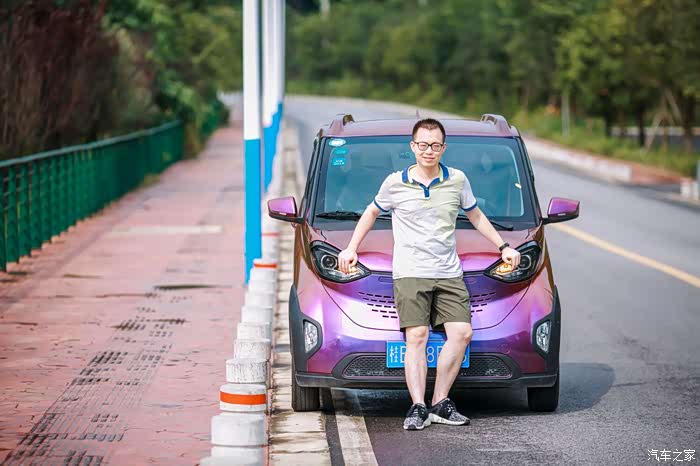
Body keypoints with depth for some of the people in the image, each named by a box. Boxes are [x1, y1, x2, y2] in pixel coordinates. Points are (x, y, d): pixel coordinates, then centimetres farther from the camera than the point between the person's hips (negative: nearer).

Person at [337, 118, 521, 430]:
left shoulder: (457, 180, 7)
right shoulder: (395, 183, 2)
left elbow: (475, 216, 23)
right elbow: (372, 212, 19)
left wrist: (503, 246, 24)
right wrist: (351, 249, 16)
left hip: (449, 274, 3)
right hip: (410, 273, -3)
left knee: (462, 332, -10)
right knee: (417, 336, -14)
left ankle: (440, 403, -2)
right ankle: (418, 407, -16)